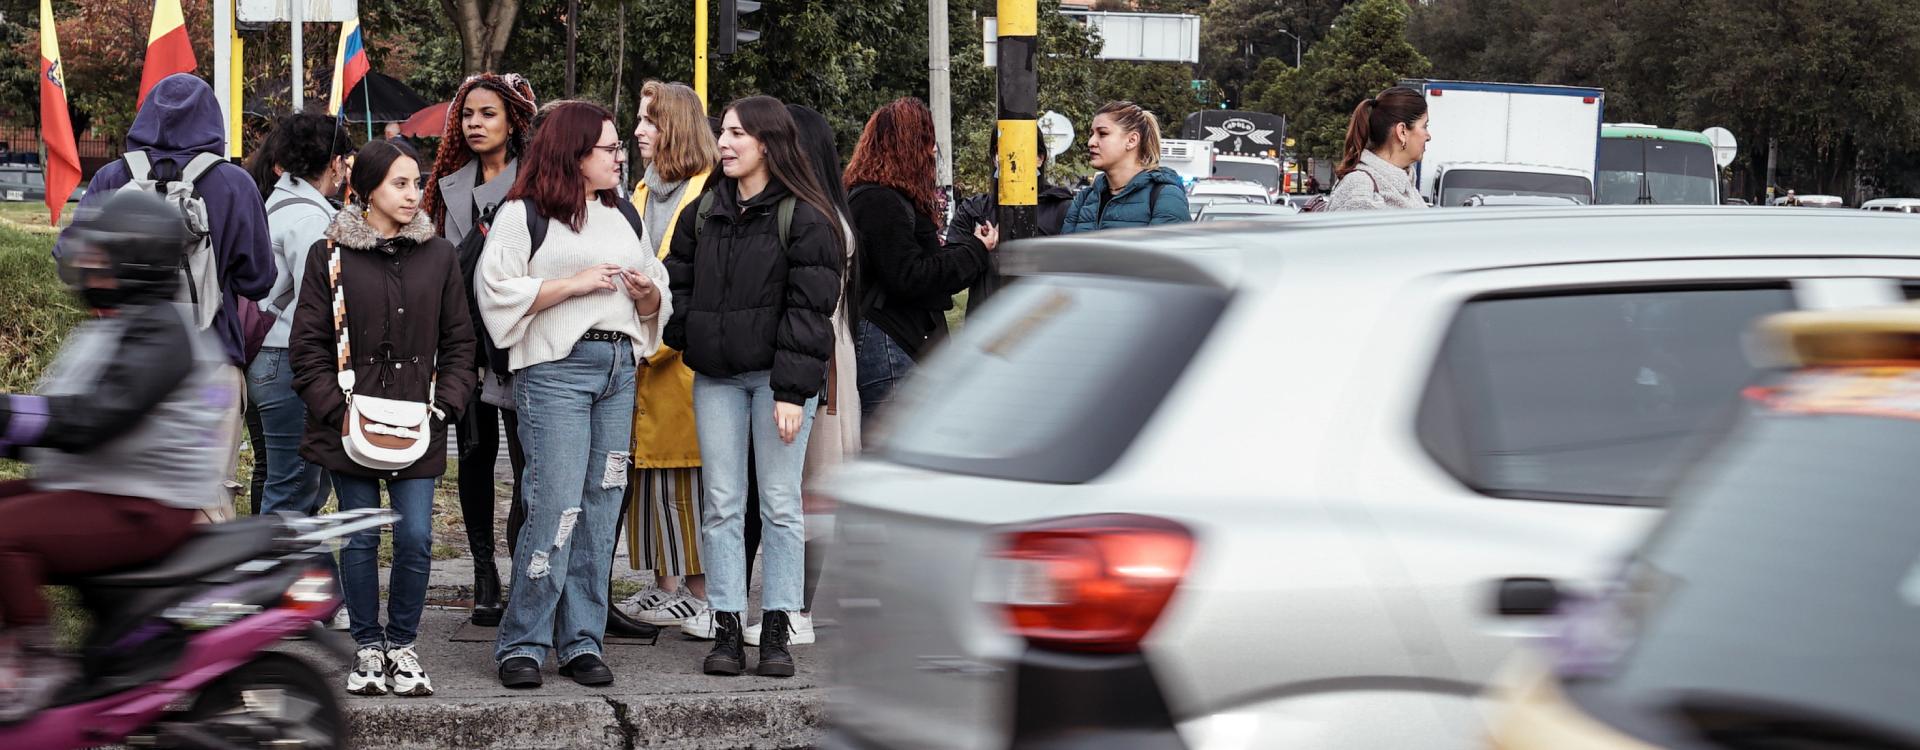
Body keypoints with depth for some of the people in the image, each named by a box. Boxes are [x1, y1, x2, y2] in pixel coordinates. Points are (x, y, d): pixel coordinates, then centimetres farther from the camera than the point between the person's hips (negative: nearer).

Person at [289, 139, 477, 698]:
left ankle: (403, 645, 14)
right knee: (361, 540, 3)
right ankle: (368, 647, 16)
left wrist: (445, 404, -2)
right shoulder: (330, 255, 1)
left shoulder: (438, 257, 8)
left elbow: (458, 341, 11)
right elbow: (309, 344, 1)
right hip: (350, 425, -2)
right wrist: (336, 407, -9)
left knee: (416, 540, -3)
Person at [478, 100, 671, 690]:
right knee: (555, 507, -12)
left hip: (620, 368, 6)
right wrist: (576, 283, -12)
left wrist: (647, 294, 4)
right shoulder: (525, 213, 0)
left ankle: (582, 642, 9)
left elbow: (658, 302, 27)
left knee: (602, 510, 4)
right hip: (555, 369, -6)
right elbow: (498, 290, -10)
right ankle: (522, 645, -5)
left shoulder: (623, 215, 20)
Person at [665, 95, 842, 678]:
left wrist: (791, 389, -16)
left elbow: (808, 308, -10)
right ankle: (726, 627, 7)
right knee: (722, 504, 4)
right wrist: (674, 340, -5)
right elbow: (678, 285, 15)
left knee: (780, 504, 0)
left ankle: (777, 629, 5)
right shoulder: (702, 214, 12)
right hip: (715, 378, 5)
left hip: (777, 374, -5)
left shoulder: (803, 217, -5)